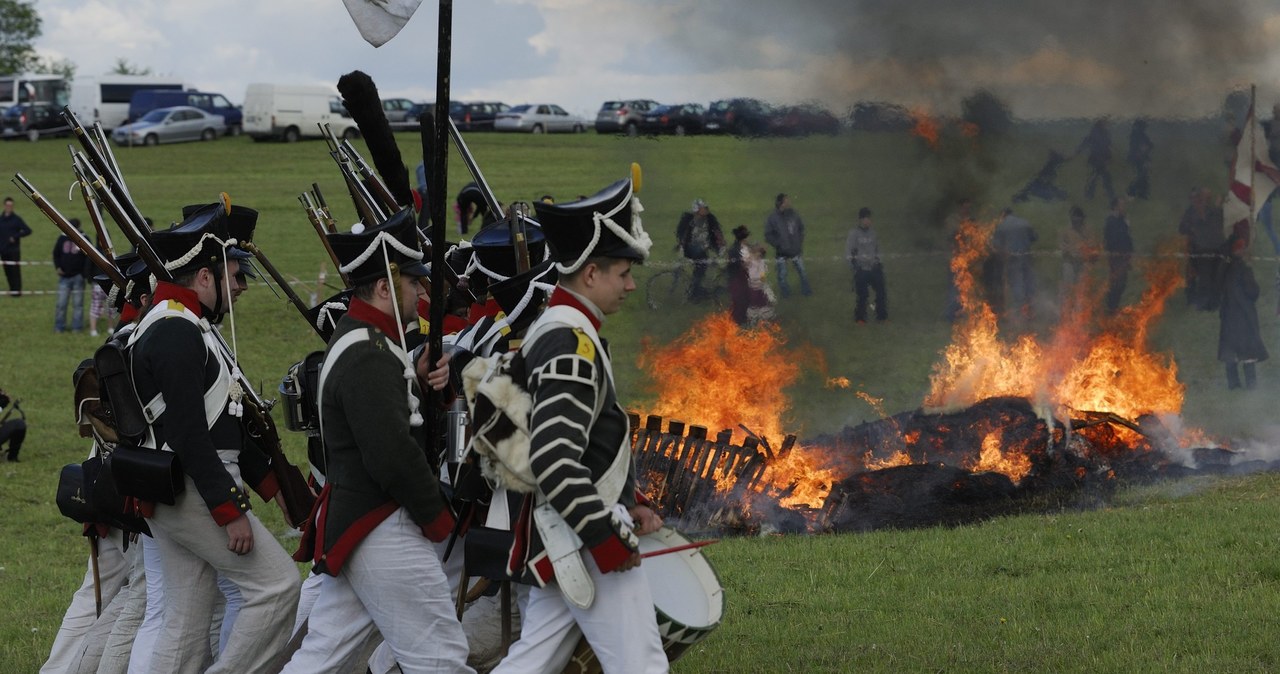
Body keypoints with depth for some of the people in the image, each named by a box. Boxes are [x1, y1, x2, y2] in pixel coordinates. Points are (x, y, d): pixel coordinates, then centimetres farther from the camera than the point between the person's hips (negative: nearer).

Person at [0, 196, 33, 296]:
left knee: (15, 271, -6)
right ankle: (12, 289, 11)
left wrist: (15, 236, -14)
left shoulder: (16, 219, -2)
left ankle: (17, 290, -4)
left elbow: (28, 231, -6)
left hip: (14, 250, -4)